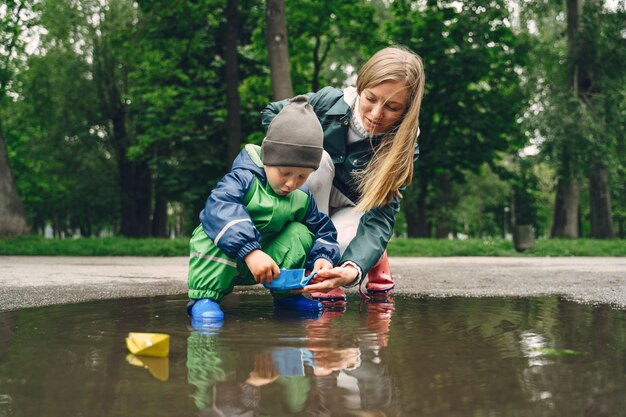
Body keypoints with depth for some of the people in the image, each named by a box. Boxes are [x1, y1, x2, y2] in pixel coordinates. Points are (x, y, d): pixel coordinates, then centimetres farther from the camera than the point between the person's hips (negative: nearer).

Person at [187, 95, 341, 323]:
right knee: (218, 234, -35)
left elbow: (322, 230, 6)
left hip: (264, 259, 5)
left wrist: (323, 257, -18)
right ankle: (204, 298, -28)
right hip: (221, 259, -5)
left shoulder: (303, 198, -4)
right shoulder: (244, 178, -24)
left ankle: (287, 293, 1)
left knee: (299, 233, -13)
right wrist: (250, 251, -53)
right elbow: (219, 209, -42)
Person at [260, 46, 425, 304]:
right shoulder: (330, 102, -24)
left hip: (356, 209, -2)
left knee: (338, 244, -37)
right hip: (308, 206, 2)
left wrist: (354, 268, -51)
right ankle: (318, 271, -25)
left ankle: (377, 258, 1)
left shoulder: (401, 149, -27)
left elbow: (380, 217, -34)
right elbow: (270, 113, -5)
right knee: (318, 158, -32)